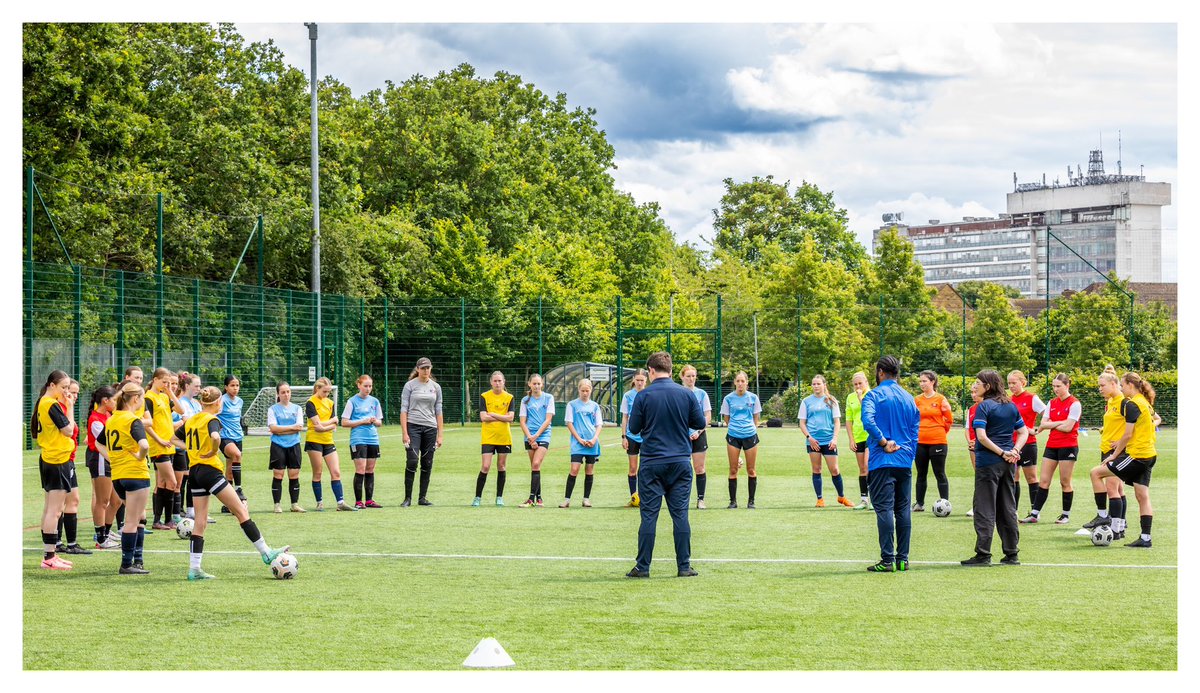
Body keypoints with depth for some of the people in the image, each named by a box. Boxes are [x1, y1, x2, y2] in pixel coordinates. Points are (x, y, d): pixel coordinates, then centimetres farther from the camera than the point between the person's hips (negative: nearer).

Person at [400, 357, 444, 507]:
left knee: (427, 464, 3)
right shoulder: (410, 385, 1)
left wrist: (440, 435, 7)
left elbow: (438, 412, 13)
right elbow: (403, 410, -2)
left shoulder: (436, 387, 11)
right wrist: (405, 433, -9)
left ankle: (422, 497, 11)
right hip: (413, 427, -4)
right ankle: (408, 498, -8)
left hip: (430, 428, 4)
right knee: (412, 461, -14)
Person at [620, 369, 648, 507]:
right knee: (632, 468, 4)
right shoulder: (628, 396, 2)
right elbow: (624, 418, 6)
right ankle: (633, 499, 9)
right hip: (632, 436, 1)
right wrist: (623, 436, 1)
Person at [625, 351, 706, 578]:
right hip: (681, 462, 2)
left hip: (652, 463, -2)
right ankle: (684, 567, 5)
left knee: (649, 515, 1)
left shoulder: (643, 396, -6)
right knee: (680, 514, 5)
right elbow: (700, 423, 6)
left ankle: (643, 567, 2)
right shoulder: (686, 394, 0)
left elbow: (634, 428, -1)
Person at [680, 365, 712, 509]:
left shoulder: (701, 394, 2)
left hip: (698, 436, 0)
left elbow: (708, 416, 2)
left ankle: (700, 499, 5)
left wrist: (699, 432, -9)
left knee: (699, 468, 0)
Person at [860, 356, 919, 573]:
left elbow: (868, 421, -21)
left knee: (884, 510, -6)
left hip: (882, 461, -5)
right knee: (903, 510, 9)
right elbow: (915, 428, 13)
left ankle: (888, 560, -9)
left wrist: (884, 443, -13)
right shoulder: (909, 398, 13)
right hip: (905, 461, 5)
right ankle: (902, 559, 10)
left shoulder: (874, 395, -5)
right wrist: (909, 453, 13)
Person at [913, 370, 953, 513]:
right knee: (921, 474, 11)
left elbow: (949, 420, 0)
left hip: (938, 441, -4)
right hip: (920, 442, 4)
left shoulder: (940, 399, -5)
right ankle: (919, 504, 18)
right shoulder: (918, 399, 6)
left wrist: (941, 431, 6)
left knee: (940, 474, -1)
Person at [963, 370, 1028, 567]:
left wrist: (1002, 453, -14)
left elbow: (982, 436, -19)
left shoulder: (984, 406, -10)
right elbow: (1024, 432, 12)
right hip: (1008, 463, 6)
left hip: (988, 462, -6)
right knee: (1008, 508, 12)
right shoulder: (1011, 406, 10)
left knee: (985, 509, -2)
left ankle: (983, 554, -3)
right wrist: (1014, 451, 0)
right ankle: (1012, 554, 13)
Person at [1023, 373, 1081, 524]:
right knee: (1043, 481, 2)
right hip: (1051, 445, 6)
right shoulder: (1052, 403, 10)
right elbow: (1043, 424, 2)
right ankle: (1034, 514, 2)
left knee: (1065, 482, 2)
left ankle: (1066, 515, 13)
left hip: (1068, 446, -6)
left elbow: (1068, 427, -17)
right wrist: (1060, 423, -11)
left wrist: (1051, 425, -4)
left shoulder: (1074, 404, -9)